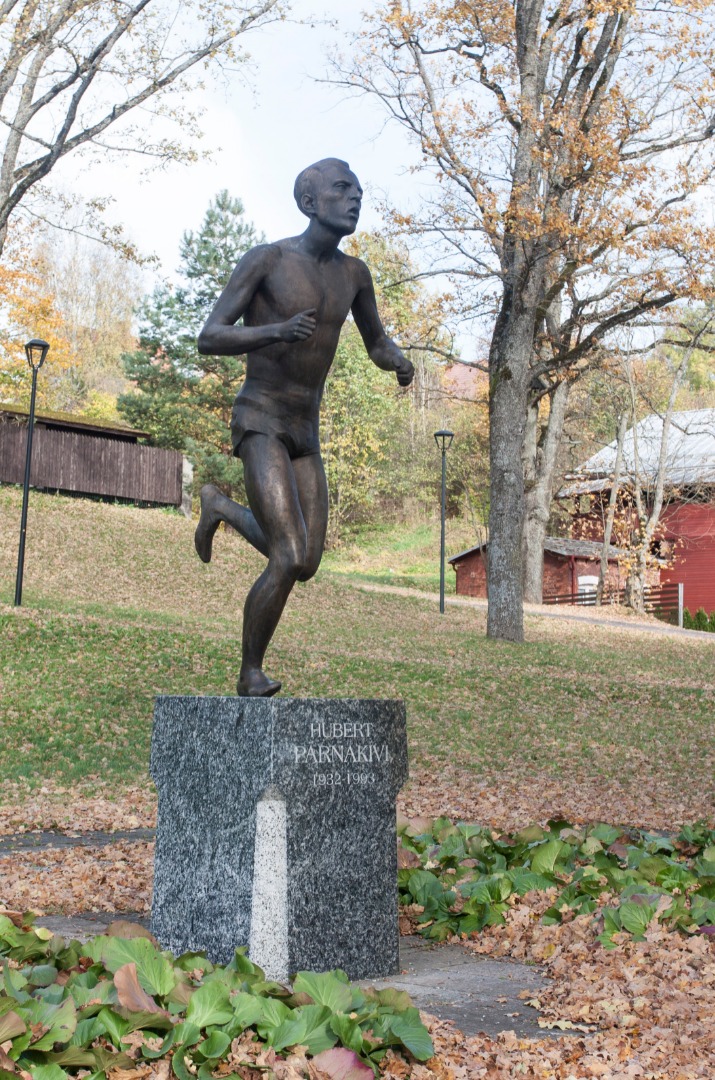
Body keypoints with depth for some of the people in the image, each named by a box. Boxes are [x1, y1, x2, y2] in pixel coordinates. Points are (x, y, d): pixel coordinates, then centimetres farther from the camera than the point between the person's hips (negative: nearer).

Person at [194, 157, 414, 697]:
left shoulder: (353, 272, 7)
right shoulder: (266, 258, -10)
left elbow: (375, 340, 21)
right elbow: (209, 338, -12)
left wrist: (398, 360, -5)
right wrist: (275, 331, -31)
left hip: (306, 431, 7)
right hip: (260, 423, -7)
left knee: (306, 565, 11)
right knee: (290, 559, -20)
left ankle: (221, 505, 35)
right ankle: (251, 675, -1)